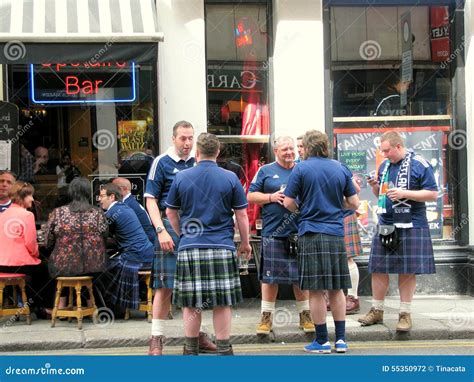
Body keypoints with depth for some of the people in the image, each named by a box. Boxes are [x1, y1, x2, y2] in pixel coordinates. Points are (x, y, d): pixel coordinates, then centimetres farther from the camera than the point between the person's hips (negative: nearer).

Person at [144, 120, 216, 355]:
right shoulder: (162, 162, -1)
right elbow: (151, 200, -5)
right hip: (171, 227, -5)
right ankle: (156, 339, 1)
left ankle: (196, 335, 22)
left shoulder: (197, 163, 12)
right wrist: (161, 230, -16)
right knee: (165, 286, -5)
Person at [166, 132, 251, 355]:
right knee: (222, 303, 4)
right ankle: (223, 350, 7)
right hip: (222, 247, -1)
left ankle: (191, 350, 14)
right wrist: (245, 243, 15)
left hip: (189, 248, 1)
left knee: (190, 303, 7)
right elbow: (241, 214, 3)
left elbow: (170, 212, 11)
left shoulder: (182, 177, 3)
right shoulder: (230, 178, 0)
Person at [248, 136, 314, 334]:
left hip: (300, 232, 2)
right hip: (273, 233, -2)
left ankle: (305, 315, 19)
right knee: (270, 277, 2)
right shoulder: (265, 171, 6)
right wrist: (271, 197, -11)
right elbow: (251, 196, 4)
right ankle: (266, 316, 12)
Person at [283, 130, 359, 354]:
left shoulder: (301, 169, -4)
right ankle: (341, 339, 13)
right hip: (336, 235, 4)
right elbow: (354, 203, 9)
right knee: (337, 289, 12)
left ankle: (322, 341, 6)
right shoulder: (341, 170, 7)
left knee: (316, 290, 2)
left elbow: (288, 203, -4)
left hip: (311, 234, -4)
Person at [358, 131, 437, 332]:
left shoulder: (419, 165, -6)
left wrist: (404, 193, -18)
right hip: (384, 224, 5)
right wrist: (375, 186, 0)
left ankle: (405, 314, 10)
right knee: (378, 269, 5)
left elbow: (433, 194, -9)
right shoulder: (384, 165, 13)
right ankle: (376, 310, 17)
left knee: (407, 271, -1)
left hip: (410, 227, -5)